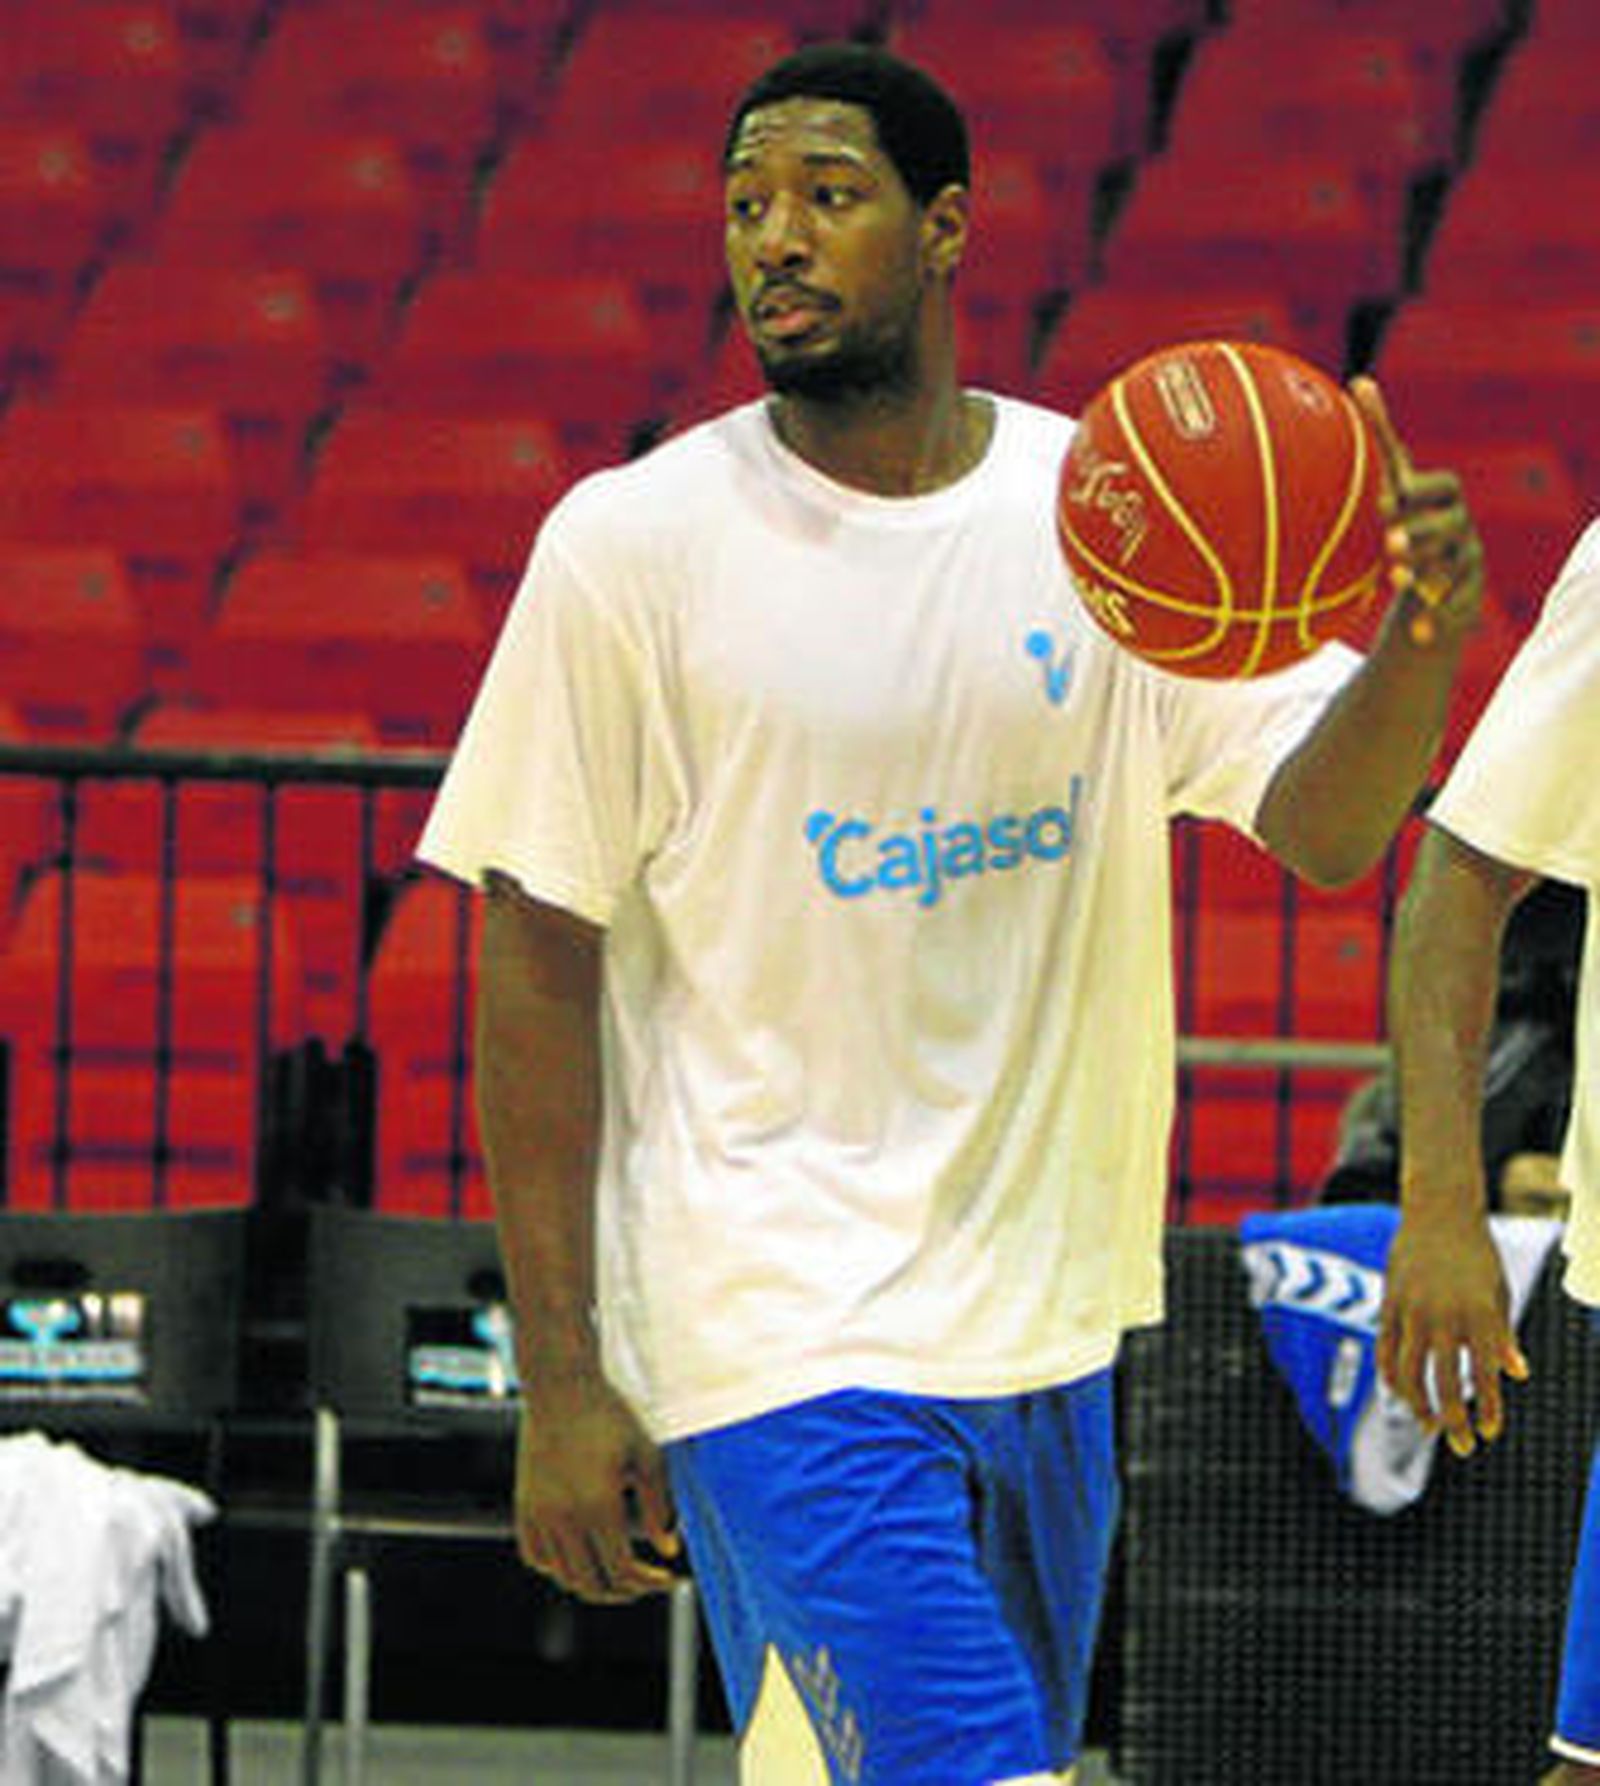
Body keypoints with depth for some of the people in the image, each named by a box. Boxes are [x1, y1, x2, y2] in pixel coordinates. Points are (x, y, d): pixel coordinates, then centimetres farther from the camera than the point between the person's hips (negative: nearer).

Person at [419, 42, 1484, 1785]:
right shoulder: (633, 544, -7)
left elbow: (1322, 828, -3)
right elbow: (537, 965, -6)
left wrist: (1421, 637, -26)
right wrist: (561, 1381, -10)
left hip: (1042, 1319, 5)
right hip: (780, 1337, -5)